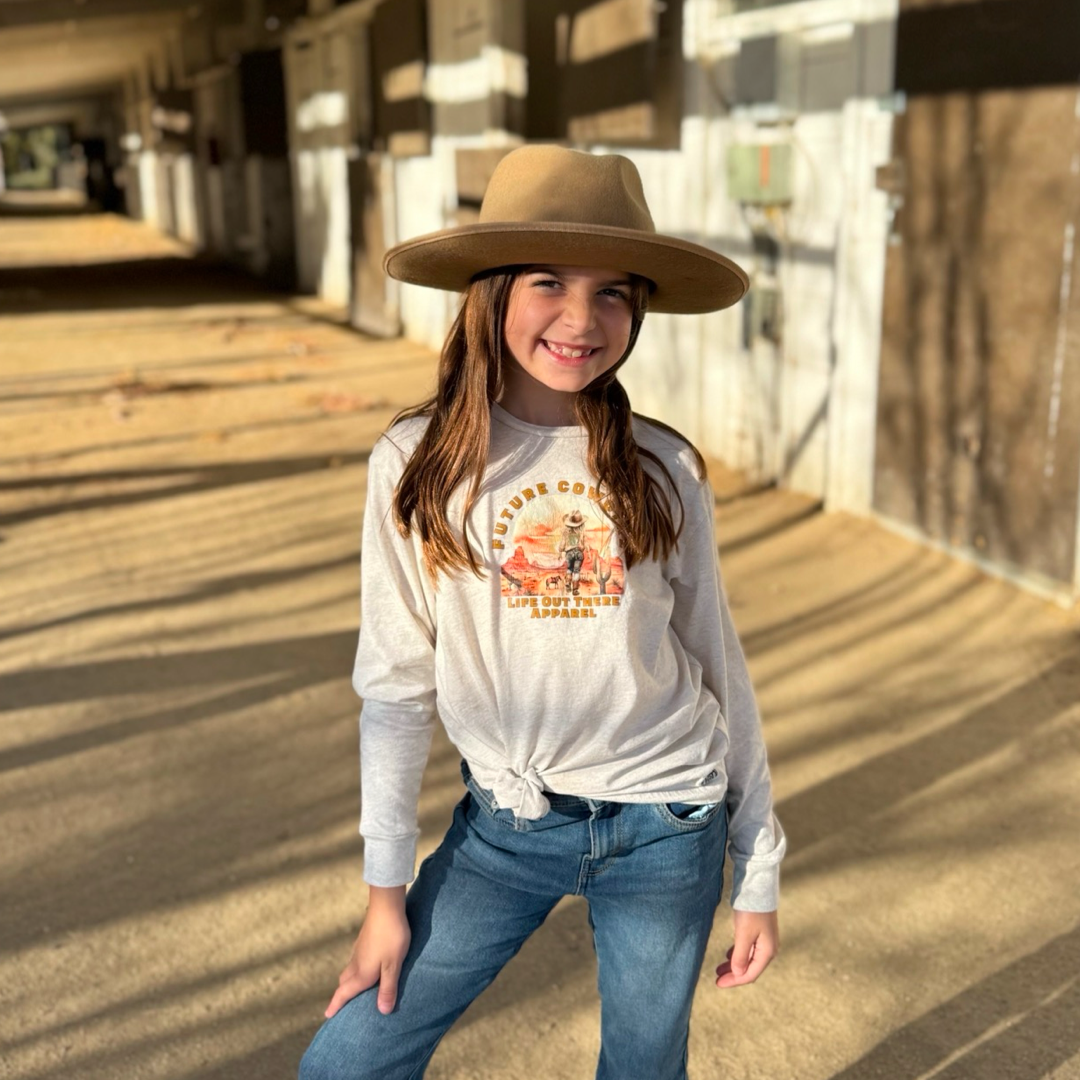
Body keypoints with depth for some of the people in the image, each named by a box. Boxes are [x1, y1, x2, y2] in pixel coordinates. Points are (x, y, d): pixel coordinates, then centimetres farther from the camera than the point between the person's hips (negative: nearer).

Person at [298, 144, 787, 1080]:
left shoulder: (664, 471, -6)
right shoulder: (420, 463, -8)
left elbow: (720, 668, 2)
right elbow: (396, 685, -4)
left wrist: (758, 873, 5)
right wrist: (386, 888, -1)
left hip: (666, 826, 1)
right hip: (504, 821, 0)